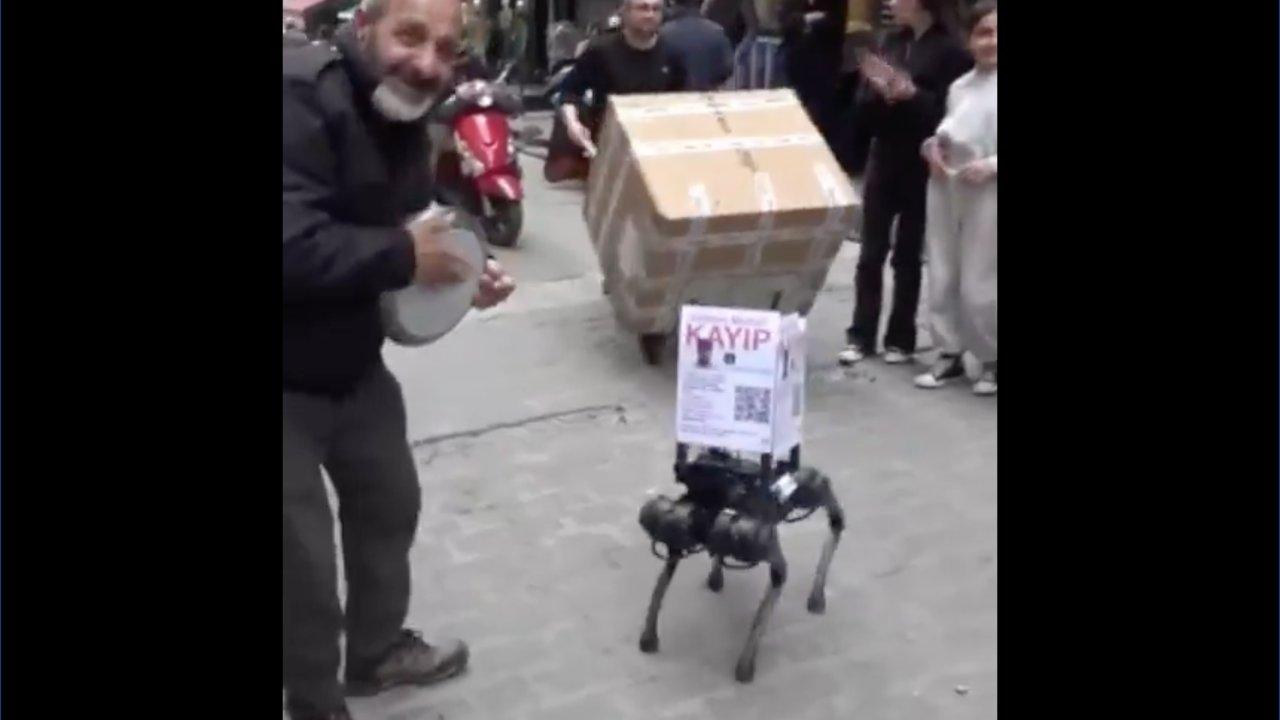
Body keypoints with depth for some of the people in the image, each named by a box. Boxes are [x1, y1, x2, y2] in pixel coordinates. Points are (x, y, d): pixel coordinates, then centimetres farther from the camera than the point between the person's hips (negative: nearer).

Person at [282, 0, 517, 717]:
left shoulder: (401, 119, 4)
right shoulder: (299, 101, -27)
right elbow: (294, 250, -39)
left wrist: (460, 271, -2)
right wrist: (404, 255, -26)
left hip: (352, 363, 10)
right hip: (290, 379, -9)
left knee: (390, 502, 23)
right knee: (303, 551, 3)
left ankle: (379, 649, 47)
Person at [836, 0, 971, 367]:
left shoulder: (951, 50, -8)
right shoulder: (892, 42, 8)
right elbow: (863, 106, 7)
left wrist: (911, 95, -25)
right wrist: (879, 91, -13)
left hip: (921, 167, -5)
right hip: (883, 160, 5)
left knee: (907, 256, 4)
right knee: (871, 254, 5)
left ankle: (901, 339, 16)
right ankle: (861, 336, 13)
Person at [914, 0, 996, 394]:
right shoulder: (960, 86, 12)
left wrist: (991, 166, -22)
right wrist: (931, 146, 3)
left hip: (986, 194, -6)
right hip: (945, 187, 6)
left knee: (978, 286, -1)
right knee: (941, 277, 10)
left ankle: (992, 359, 19)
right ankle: (950, 353, 24)